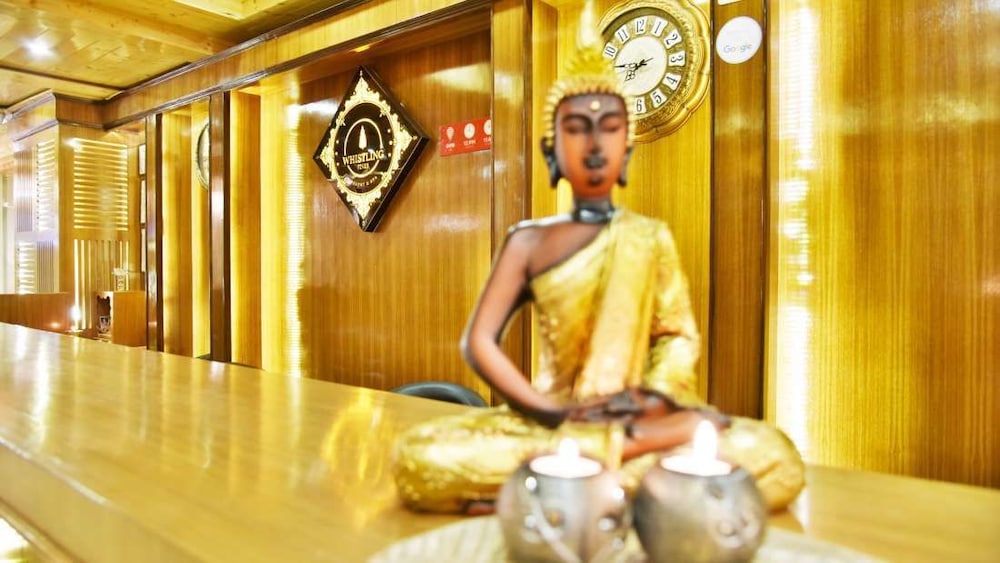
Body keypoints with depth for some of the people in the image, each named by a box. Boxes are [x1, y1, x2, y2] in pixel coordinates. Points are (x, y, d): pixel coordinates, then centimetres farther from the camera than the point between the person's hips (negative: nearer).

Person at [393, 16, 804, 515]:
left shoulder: (651, 237, 7)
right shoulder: (528, 241, 3)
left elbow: (677, 335, 5)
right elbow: (479, 342, -3)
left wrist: (655, 396, -16)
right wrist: (551, 413, -14)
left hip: (637, 421, 2)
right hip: (550, 421, -1)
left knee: (772, 458, -26)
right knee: (419, 459, -24)